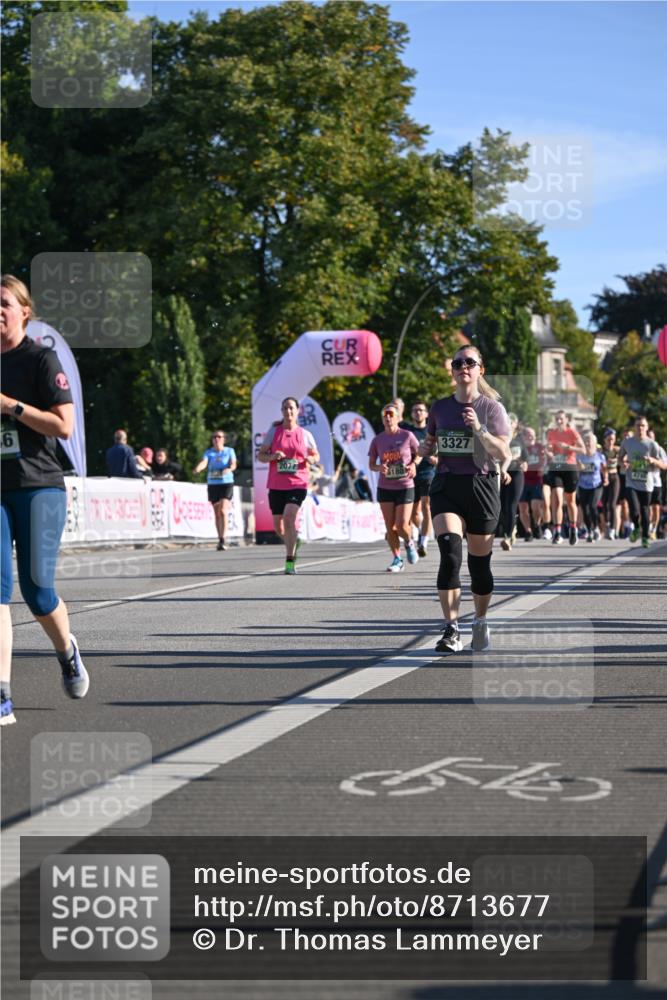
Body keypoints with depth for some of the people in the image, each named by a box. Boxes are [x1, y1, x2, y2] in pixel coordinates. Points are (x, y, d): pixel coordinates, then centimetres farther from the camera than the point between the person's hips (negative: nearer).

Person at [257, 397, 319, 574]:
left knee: (289, 516, -22)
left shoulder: (305, 434, 4)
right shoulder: (273, 431, 4)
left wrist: (311, 459, -7)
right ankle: (293, 542, 41)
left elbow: (316, 455, 17)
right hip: (276, 485, 2)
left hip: (297, 484, -2)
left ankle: (290, 563, -19)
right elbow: (260, 455, 5)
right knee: (278, 524, 7)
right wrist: (272, 456, -16)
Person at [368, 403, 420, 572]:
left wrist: (413, 465, -10)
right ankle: (397, 560, 15)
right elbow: (371, 464, 8)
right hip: (385, 488, 2)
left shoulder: (407, 436, -4)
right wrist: (379, 467, -14)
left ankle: (409, 543, 25)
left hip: (405, 487, -2)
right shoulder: (377, 440, 2)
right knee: (390, 527, 2)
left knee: (402, 525, -9)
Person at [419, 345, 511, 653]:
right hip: (446, 486, 1)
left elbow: (504, 454, -11)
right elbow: (430, 443, 24)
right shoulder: (440, 408, 8)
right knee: (450, 553, -19)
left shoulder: (492, 407, -1)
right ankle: (451, 630, -19)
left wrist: (479, 430, -25)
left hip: (480, 487, -1)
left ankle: (480, 622, 30)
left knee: (479, 562, 7)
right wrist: (425, 449, 1)